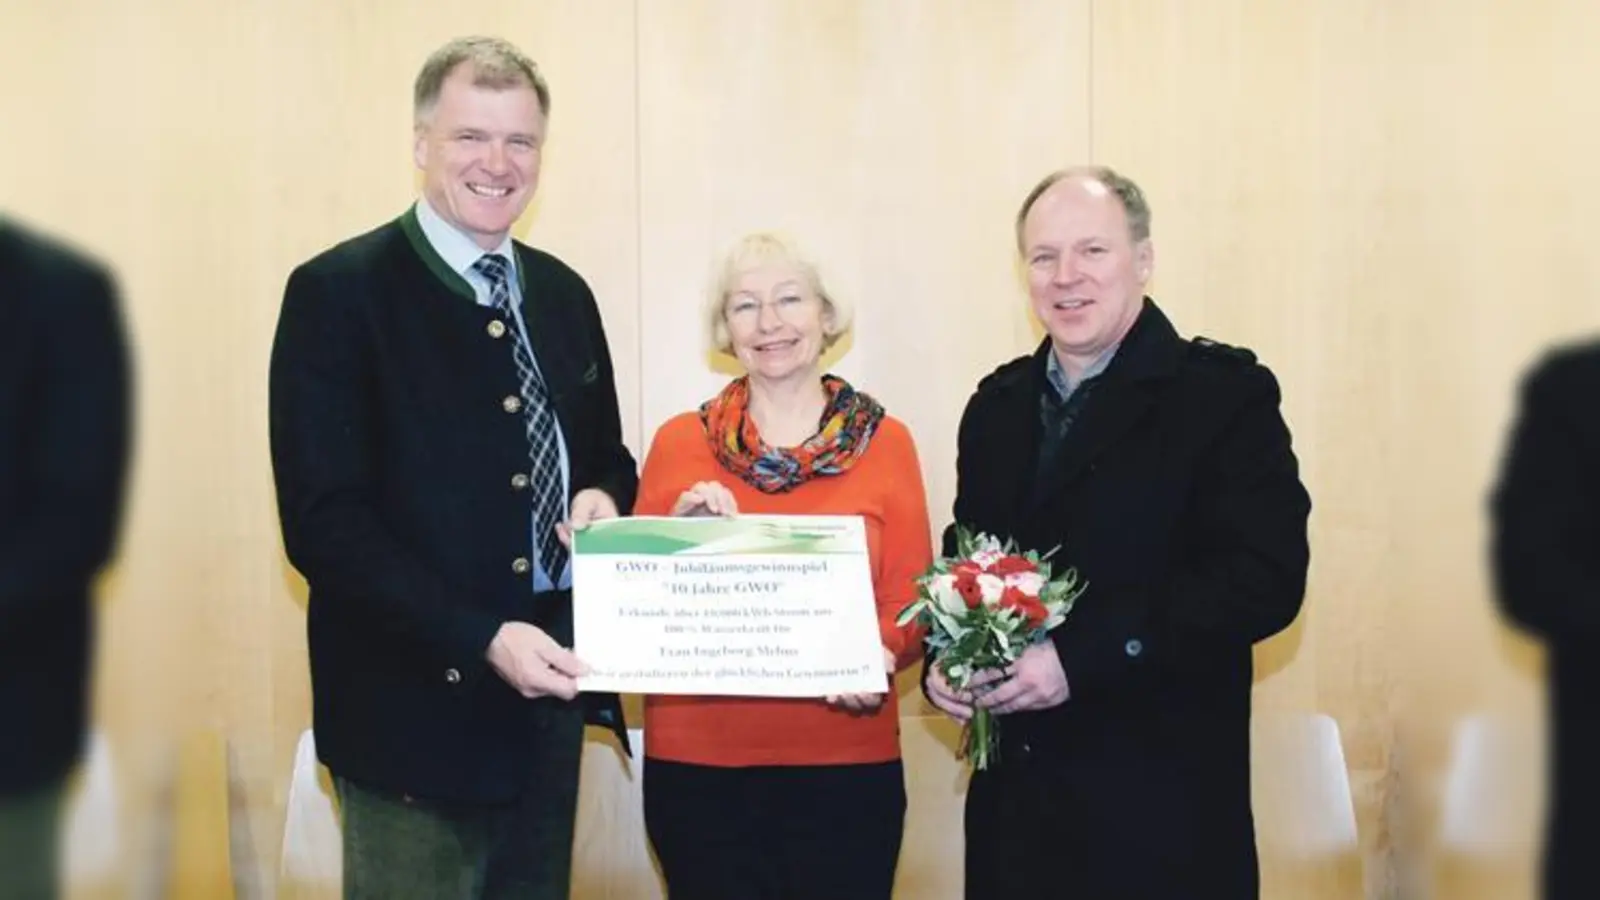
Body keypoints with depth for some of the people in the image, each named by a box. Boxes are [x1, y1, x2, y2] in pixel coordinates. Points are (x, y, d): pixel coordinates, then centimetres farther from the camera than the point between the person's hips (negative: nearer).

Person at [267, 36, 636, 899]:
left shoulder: (562, 293, 10)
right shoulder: (337, 291, -10)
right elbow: (323, 521, -15)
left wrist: (603, 498, -5)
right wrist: (481, 640, -23)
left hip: (550, 684, 6)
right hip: (418, 700, -6)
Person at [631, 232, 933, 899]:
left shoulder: (884, 441, 2)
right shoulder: (679, 442, 3)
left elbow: (910, 599, 3)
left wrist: (881, 656, -17)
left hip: (847, 765, 0)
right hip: (697, 763, 0)